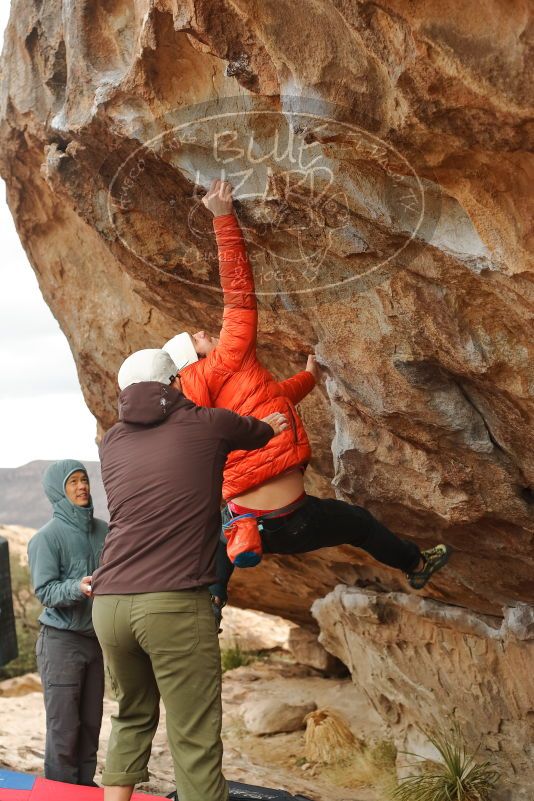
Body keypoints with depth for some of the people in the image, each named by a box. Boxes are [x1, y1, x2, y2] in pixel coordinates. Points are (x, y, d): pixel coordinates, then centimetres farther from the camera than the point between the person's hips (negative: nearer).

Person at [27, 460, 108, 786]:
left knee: (91, 722, 11)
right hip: (61, 640, -5)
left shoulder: (104, 530, 4)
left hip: (96, 637, 5)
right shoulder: (47, 537, -11)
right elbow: (45, 591, -14)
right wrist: (78, 587, -30)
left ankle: (85, 784, 23)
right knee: (64, 726, -3)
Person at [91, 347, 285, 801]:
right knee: (195, 741, -3)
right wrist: (269, 426, 48)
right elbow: (265, 432, 23)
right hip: (175, 604, -5)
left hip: (109, 604, 5)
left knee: (133, 717, 24)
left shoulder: (113, 442, 15)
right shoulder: (207, 425, 3)